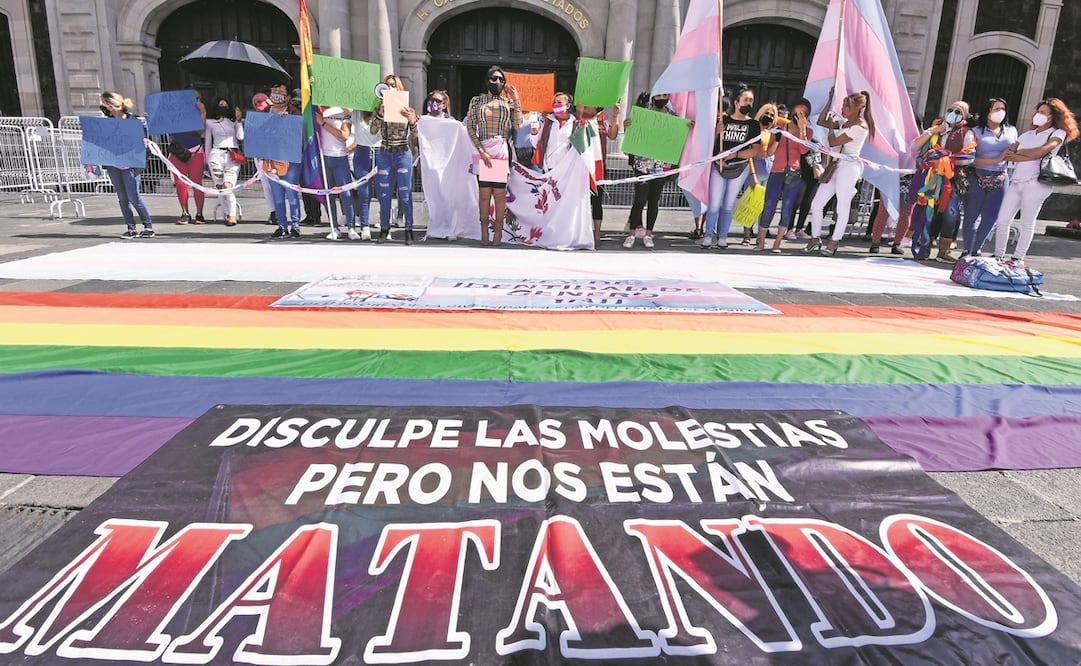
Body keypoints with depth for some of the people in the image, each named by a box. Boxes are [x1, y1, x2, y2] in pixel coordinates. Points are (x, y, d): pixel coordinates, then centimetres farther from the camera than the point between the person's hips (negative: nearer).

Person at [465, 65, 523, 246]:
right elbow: (470, 127, 3)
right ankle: (484, 232, 3)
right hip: (483, 150, 0)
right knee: (484, 192, -2)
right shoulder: (477, 101, 11)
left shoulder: (509, 102, 14)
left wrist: (516, 100, 2)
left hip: (503, 150, 0)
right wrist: (481, 151, -9)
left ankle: (498, 231, 4)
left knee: (499, 192, -2)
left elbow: (518, 126, 2)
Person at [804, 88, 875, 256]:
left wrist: (831, 126, 4)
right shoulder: (845, 123, 15)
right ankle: (815, 237, 18)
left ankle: (834, 241, 8)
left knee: (843, 207, 0)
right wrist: (830, 100, 14)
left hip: (849, 167, -9)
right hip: (837, 165, 9)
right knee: (816, 204, 6)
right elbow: (821, 122, 19)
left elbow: (833, 142, -14)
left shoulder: (860, 126, -12)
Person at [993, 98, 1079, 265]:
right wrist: (1030, 156, -8)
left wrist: (1018, 152, 0)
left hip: (1036, 182, -5)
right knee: (1002, 220, 0)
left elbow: (1043, 150, -11)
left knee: (1027, 223, -1)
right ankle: (999, 255, 9)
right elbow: (1008, 155, 7)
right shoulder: (1027, 134, 22)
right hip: (1016, 181, 5)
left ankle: (1018, 258, 5)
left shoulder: (1058, 133, 8)